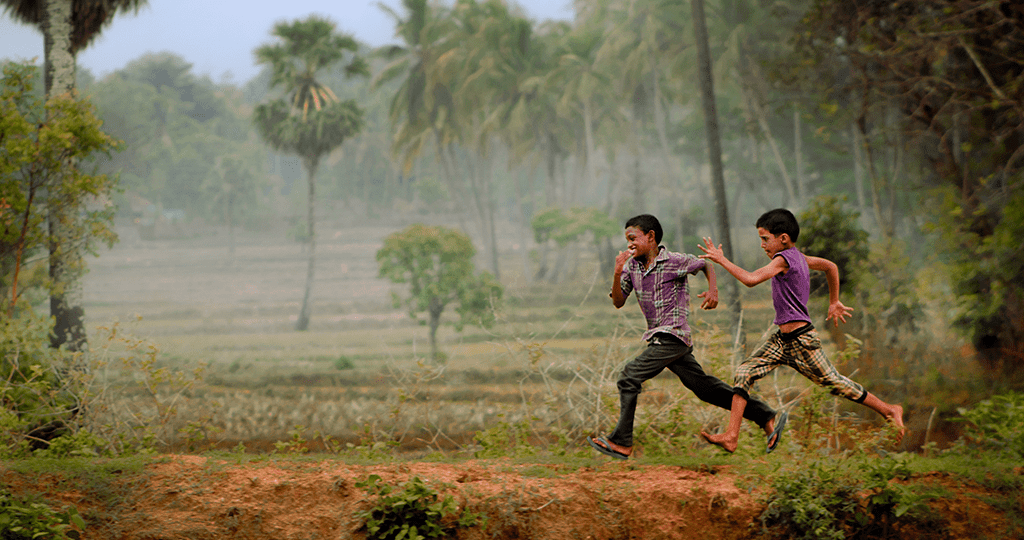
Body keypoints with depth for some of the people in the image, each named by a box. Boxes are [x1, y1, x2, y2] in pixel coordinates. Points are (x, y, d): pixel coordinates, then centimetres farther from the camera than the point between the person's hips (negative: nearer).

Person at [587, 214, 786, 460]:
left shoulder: (675, 261, -7)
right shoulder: (631, 266, 10)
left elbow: (705, 265, 10)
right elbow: (618, 302, 5)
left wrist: (713, 289, -6)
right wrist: (617, 273, -9)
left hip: (673, 336, -7)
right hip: (659, 337, 7)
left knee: (629, 377, -15)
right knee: (704, 386, 9)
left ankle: (621, 442, -11)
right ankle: (766, 417, 14)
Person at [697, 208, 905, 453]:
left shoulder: (783, 259, -18)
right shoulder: (798, 257, 10)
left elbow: (751, 279, -30)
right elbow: (830, 266, 24)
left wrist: (721, 259, -21)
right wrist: (834, 302, 32)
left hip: (802, 341, -9)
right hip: (782, 339, 9)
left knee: (833, 382, 4)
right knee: (744, 373, -4)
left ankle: (890, 411, 21)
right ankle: (731, 436, -10)